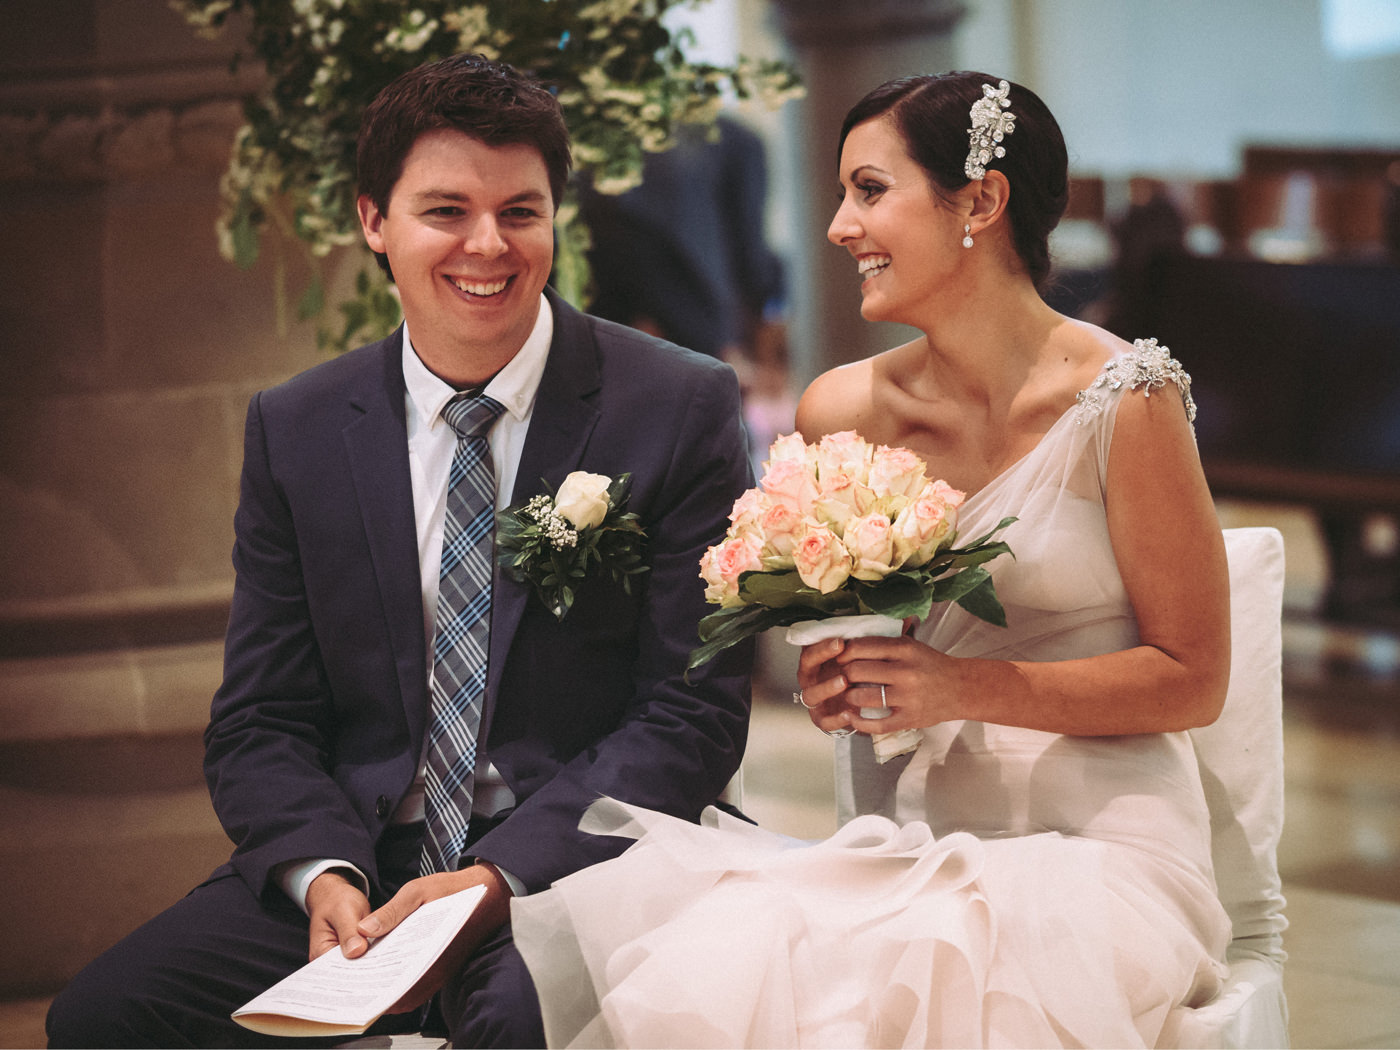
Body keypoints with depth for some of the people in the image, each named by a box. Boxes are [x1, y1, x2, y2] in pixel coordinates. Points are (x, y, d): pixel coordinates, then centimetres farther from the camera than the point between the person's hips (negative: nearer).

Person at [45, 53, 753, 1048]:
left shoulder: (682, 407, -3)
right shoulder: (294, 430, 7)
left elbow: (693, 715, -6)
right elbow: (260, 723, 8)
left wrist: (496, 880, -19)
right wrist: (324, 877, -15)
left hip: (572, 855, -4)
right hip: (360, 857, 4)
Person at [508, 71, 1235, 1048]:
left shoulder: (1122, 402, -8)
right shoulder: (843, 411, 6)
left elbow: (1192, 681, -5)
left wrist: (968, 688, -15)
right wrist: (831, 684, -4)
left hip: (1091, 852, -4)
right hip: (901, 849, 4)